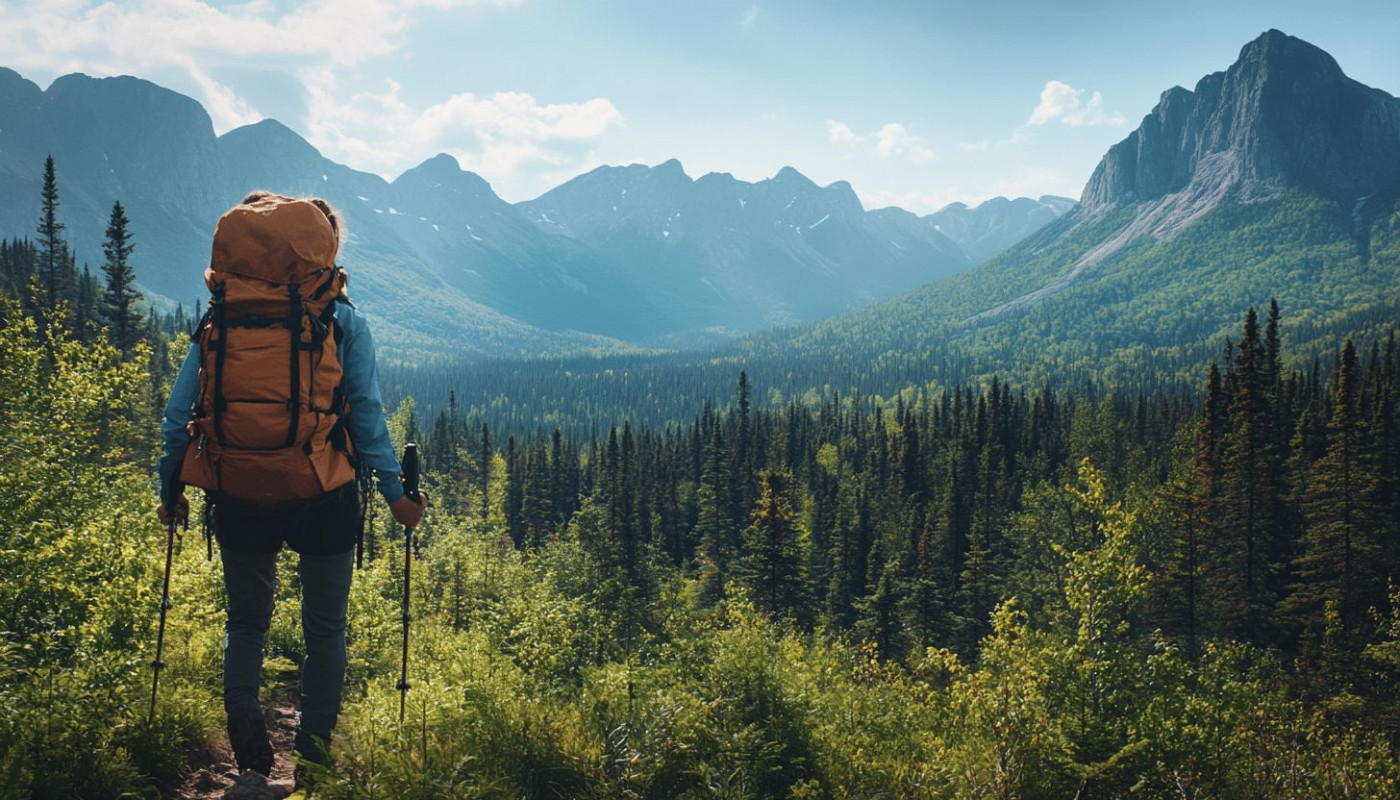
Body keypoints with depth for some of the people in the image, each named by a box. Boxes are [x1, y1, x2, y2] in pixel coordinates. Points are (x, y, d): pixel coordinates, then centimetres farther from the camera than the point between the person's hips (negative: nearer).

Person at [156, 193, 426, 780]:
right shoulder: (343, 321, -3)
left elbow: (179, 412, 1)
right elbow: (366, 415, -7)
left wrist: (170, 489, 11)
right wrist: (395, 494, -2)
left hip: (240, 497, 2)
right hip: (322, 499, -1)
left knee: (246, 620, 21)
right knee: (325, 630, 16)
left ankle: (242, 717, 0)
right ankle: (315, 749, 19)